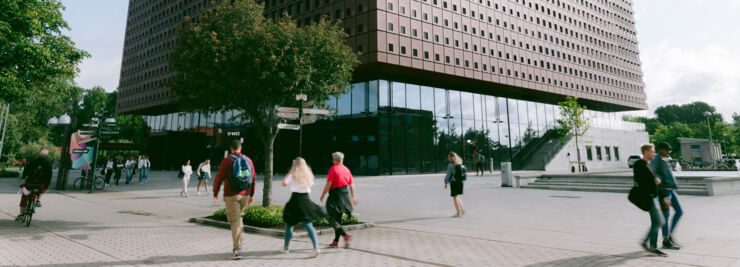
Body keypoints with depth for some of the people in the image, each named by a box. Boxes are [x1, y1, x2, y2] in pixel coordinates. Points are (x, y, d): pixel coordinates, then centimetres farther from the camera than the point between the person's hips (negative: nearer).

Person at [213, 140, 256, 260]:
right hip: (244, 195, 4)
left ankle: (237, 251, -5)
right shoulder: (248, 160, 5)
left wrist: (215, 193, 6)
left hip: (231, 196, -4)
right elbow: (253, 178, 7)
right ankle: (237, 246, 23)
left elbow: (219, 178, -8)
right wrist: (252, 195, 16)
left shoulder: (226, 161, -7)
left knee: (235, 221, -3)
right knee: (238, 217, 22)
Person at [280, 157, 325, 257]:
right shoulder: (309, 175, 7)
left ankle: (285, 248, 23)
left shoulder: (293, 175, -6)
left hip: (295, 200, -4)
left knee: (289, 224, 11)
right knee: (308, 224, 3)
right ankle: (316, 247, -11)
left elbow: (284, 183, 5)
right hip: (306, 200, 4)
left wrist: (290, 172, 7)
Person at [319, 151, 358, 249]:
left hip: (335, 196, -7)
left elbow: (328, 184, -14)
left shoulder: (333, 169, -10)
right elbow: (351, 185, 11)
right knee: (338, 219, 16)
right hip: (345, 196, 7)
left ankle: (346, 235, -19)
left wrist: (322, 195, -5)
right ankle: (336, 241, 20)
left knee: (332, 219, -2)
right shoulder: (346, 169, 10)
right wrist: (354, 196, 19)